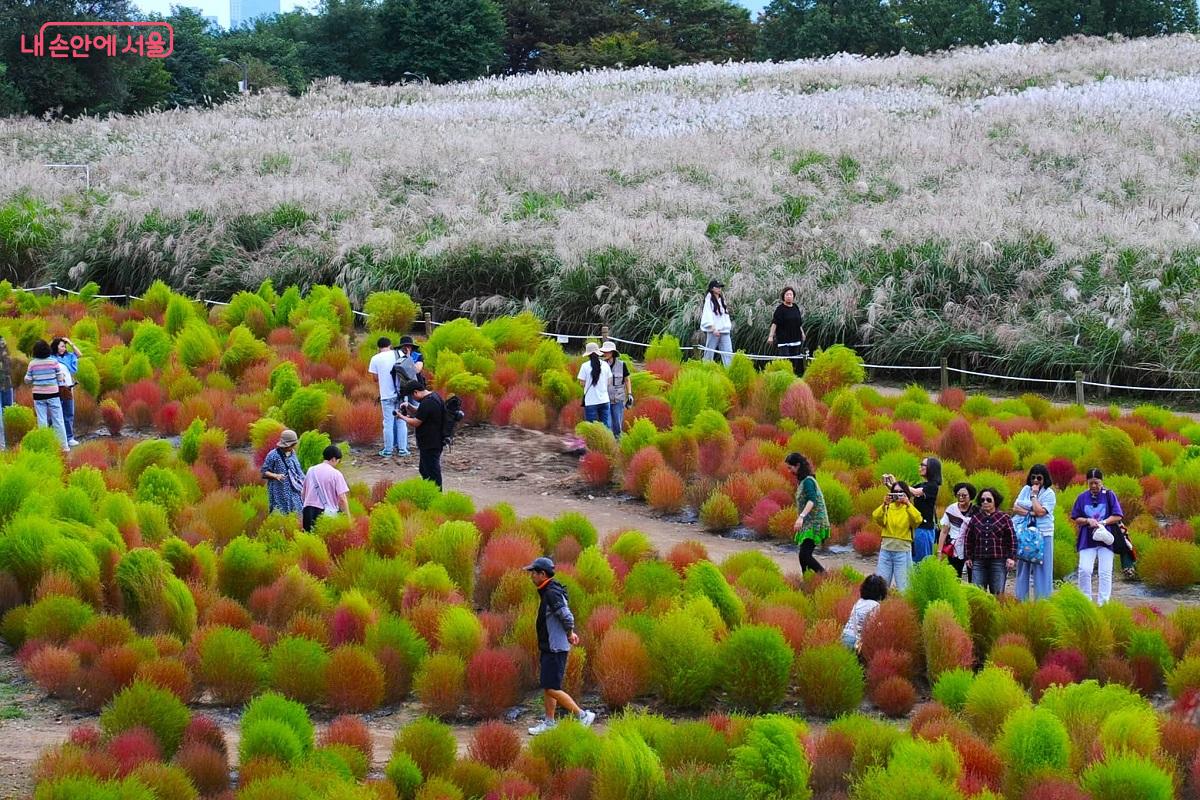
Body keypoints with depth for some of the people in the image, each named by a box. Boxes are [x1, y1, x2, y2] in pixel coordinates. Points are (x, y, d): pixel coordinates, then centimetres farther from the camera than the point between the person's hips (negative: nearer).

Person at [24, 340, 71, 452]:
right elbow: (60, 378, -3)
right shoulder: (54, 362, -7)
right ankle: (64, 446, 8)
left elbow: (27, 380, 1)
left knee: (42, 421, 6)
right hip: (52, 393, 0)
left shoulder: (32, 364, -5)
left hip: (38, 395, 0)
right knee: (58, 420, 6)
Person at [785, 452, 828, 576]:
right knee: (804, 557, 6)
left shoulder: (807, 481, -13)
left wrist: (801, 517, -40)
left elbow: (812, 500, -28)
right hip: (808, 524, 10)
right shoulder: (802, 481, 17)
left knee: (804, 556, -18)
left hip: (814, 524, -10)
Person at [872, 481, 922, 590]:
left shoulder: (909, 509, 2)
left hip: (902, 551, -2)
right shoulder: (888, 508, 8)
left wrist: (908, 504, -23)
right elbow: (876, 518, -10)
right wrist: (884, 505, -23)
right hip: (886, 549, 3)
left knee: (902, 587, -1)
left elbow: (918, 520, -17)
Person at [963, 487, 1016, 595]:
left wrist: (1011, 557, -4)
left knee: (998, 593, -2)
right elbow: (967, 538, 16)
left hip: (998, 562, -3)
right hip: (979, 562, 3)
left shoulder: (1004, 518, 4)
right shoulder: (975, 518, 11)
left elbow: (1012, 539, 3)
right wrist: (968, 557, 11)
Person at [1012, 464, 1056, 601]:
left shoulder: (1049, 493, -2)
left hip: (1042, 534, -4)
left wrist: (1034, 495, -8)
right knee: (1022, 567, 6)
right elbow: (1015, 508, 4)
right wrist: (1030, 513, -10)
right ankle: (1020, 600, 10)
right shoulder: (1026, 489, 12)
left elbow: (1040, 512, -15)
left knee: (1041, 569, -4)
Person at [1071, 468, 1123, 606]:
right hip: (1087, 540, 1)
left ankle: (1103, 602, 3)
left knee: (1105, 573, -2)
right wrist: (1088, 521, -12)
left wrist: (1103, 522, -16)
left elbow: (1118, 516, -1)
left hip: (1105, 539, -1)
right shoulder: (1082, 497, 6)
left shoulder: (1109, 495, 1)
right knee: (1084, 570, -9)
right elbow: (1076, 519, 8)